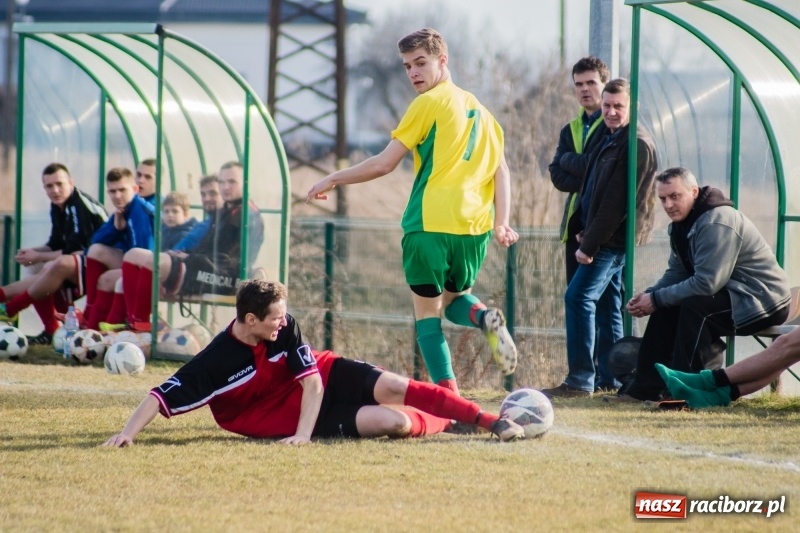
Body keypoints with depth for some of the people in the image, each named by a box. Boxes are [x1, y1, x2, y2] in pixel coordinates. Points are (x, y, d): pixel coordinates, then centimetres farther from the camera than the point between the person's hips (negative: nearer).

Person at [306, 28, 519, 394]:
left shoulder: (429, 103, -2)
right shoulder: (477, 108, 18)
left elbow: (384, 164, -5)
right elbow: (501, 170, 10)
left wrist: (332, 180, 6)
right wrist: (501, 224, 3)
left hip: (430, 225, -6)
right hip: (474, 227, 6)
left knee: (427, 315, 6)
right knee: (454, 299, 25)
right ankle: (484, 318, -9)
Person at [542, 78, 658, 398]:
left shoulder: (637, 144, -16)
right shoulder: (612, 139, 15)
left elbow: (617, 201, -20)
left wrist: (590, 243, -20)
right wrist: (587, 234, 9)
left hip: (614, 239, -10)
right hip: (606, 238, 10)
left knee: (578, 297, -15)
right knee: (606, 303, 12)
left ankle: (580, 380, -18)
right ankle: (611, 378, 16)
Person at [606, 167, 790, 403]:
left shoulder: (717, 223, -24)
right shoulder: (682, 223, 8)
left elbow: (706, 284, -28)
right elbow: (676, 273, 12)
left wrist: (656, 300, -20)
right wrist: (648, 295, -8)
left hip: (762, 302, -10)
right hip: (733, 296, 10)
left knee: (694, 306, -28)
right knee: (666, 308, 3)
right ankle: (646, 387, 4)